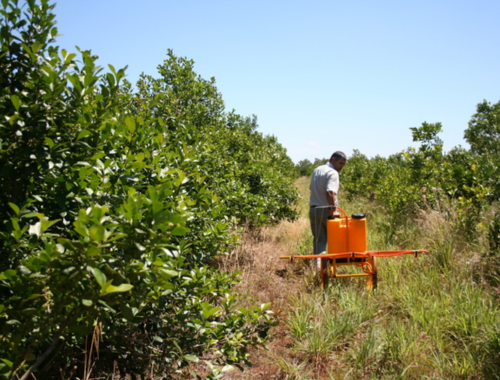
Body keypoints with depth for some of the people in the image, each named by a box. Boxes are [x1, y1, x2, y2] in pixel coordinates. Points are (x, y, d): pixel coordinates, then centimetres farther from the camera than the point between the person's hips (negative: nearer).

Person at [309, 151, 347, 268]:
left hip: (313, 209, 7)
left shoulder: (316, 170, 16)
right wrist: (334, 210, -21)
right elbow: (330, 193, -24)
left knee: (319, 240, 4)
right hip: (327, 211, -7)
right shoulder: (333, 173, -11)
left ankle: (318, 265, -7)